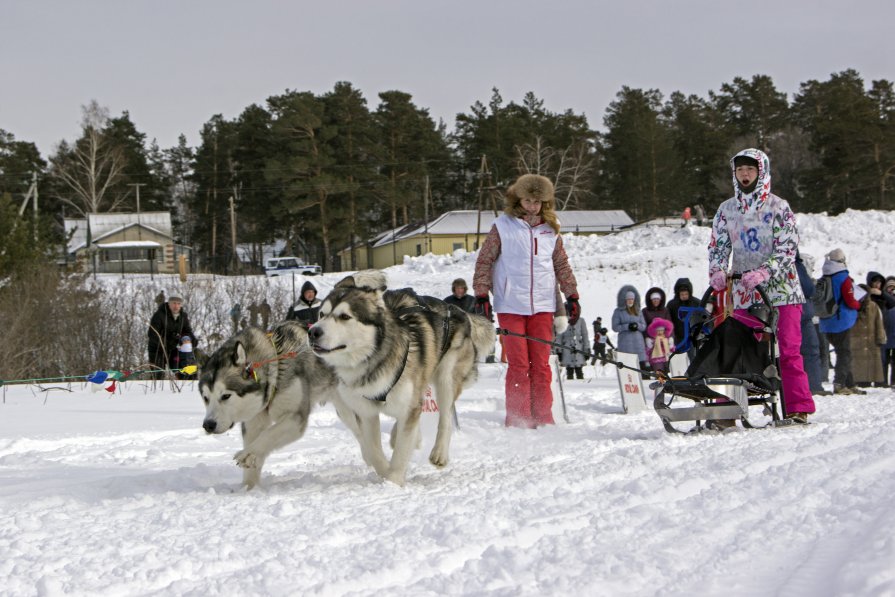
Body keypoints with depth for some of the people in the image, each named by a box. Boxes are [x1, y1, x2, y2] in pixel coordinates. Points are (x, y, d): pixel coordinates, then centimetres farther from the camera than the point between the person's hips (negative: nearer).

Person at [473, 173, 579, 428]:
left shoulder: (550, 230, 10)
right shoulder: (503, 227, 1)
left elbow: (562, 265, 19)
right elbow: (484, 261, 2)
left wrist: (572, 296, 15)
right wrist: (481, 295, -4)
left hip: (542, 306, 3)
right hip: (510, 307, -3)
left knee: (541, 364, 3)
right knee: (518, 364, -3)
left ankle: (542, 417, 8)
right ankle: (517, 419, 1)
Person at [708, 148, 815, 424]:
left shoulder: (778, 207, -1)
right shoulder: (726, 210, 11)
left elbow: (787, 249, -8)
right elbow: (718, 246, 10)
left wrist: (763, 272, -23)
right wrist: (717, 272, -11)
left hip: (780, 290, -3)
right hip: (743, 293, 3)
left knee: (788, 350, -7)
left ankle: (798, 408, -3)